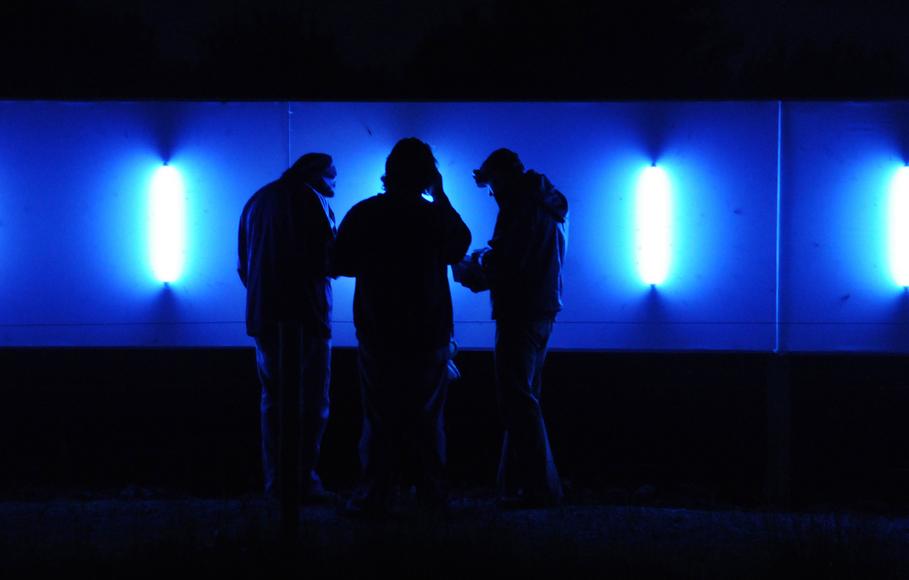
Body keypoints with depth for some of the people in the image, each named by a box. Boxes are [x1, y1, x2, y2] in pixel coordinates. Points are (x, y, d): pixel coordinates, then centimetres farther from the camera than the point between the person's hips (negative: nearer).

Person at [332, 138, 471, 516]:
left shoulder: (364, 215, -5)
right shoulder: (436, 215, -4)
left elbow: (340, 264, 4)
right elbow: (460, 246, 16)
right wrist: (441, 197, 19)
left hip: (377, 333, -1)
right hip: (429, 335, 1)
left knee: (379, 417, 1)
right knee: (426, 417, 9)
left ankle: (375, 496, -2)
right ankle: (432, 493, 12)